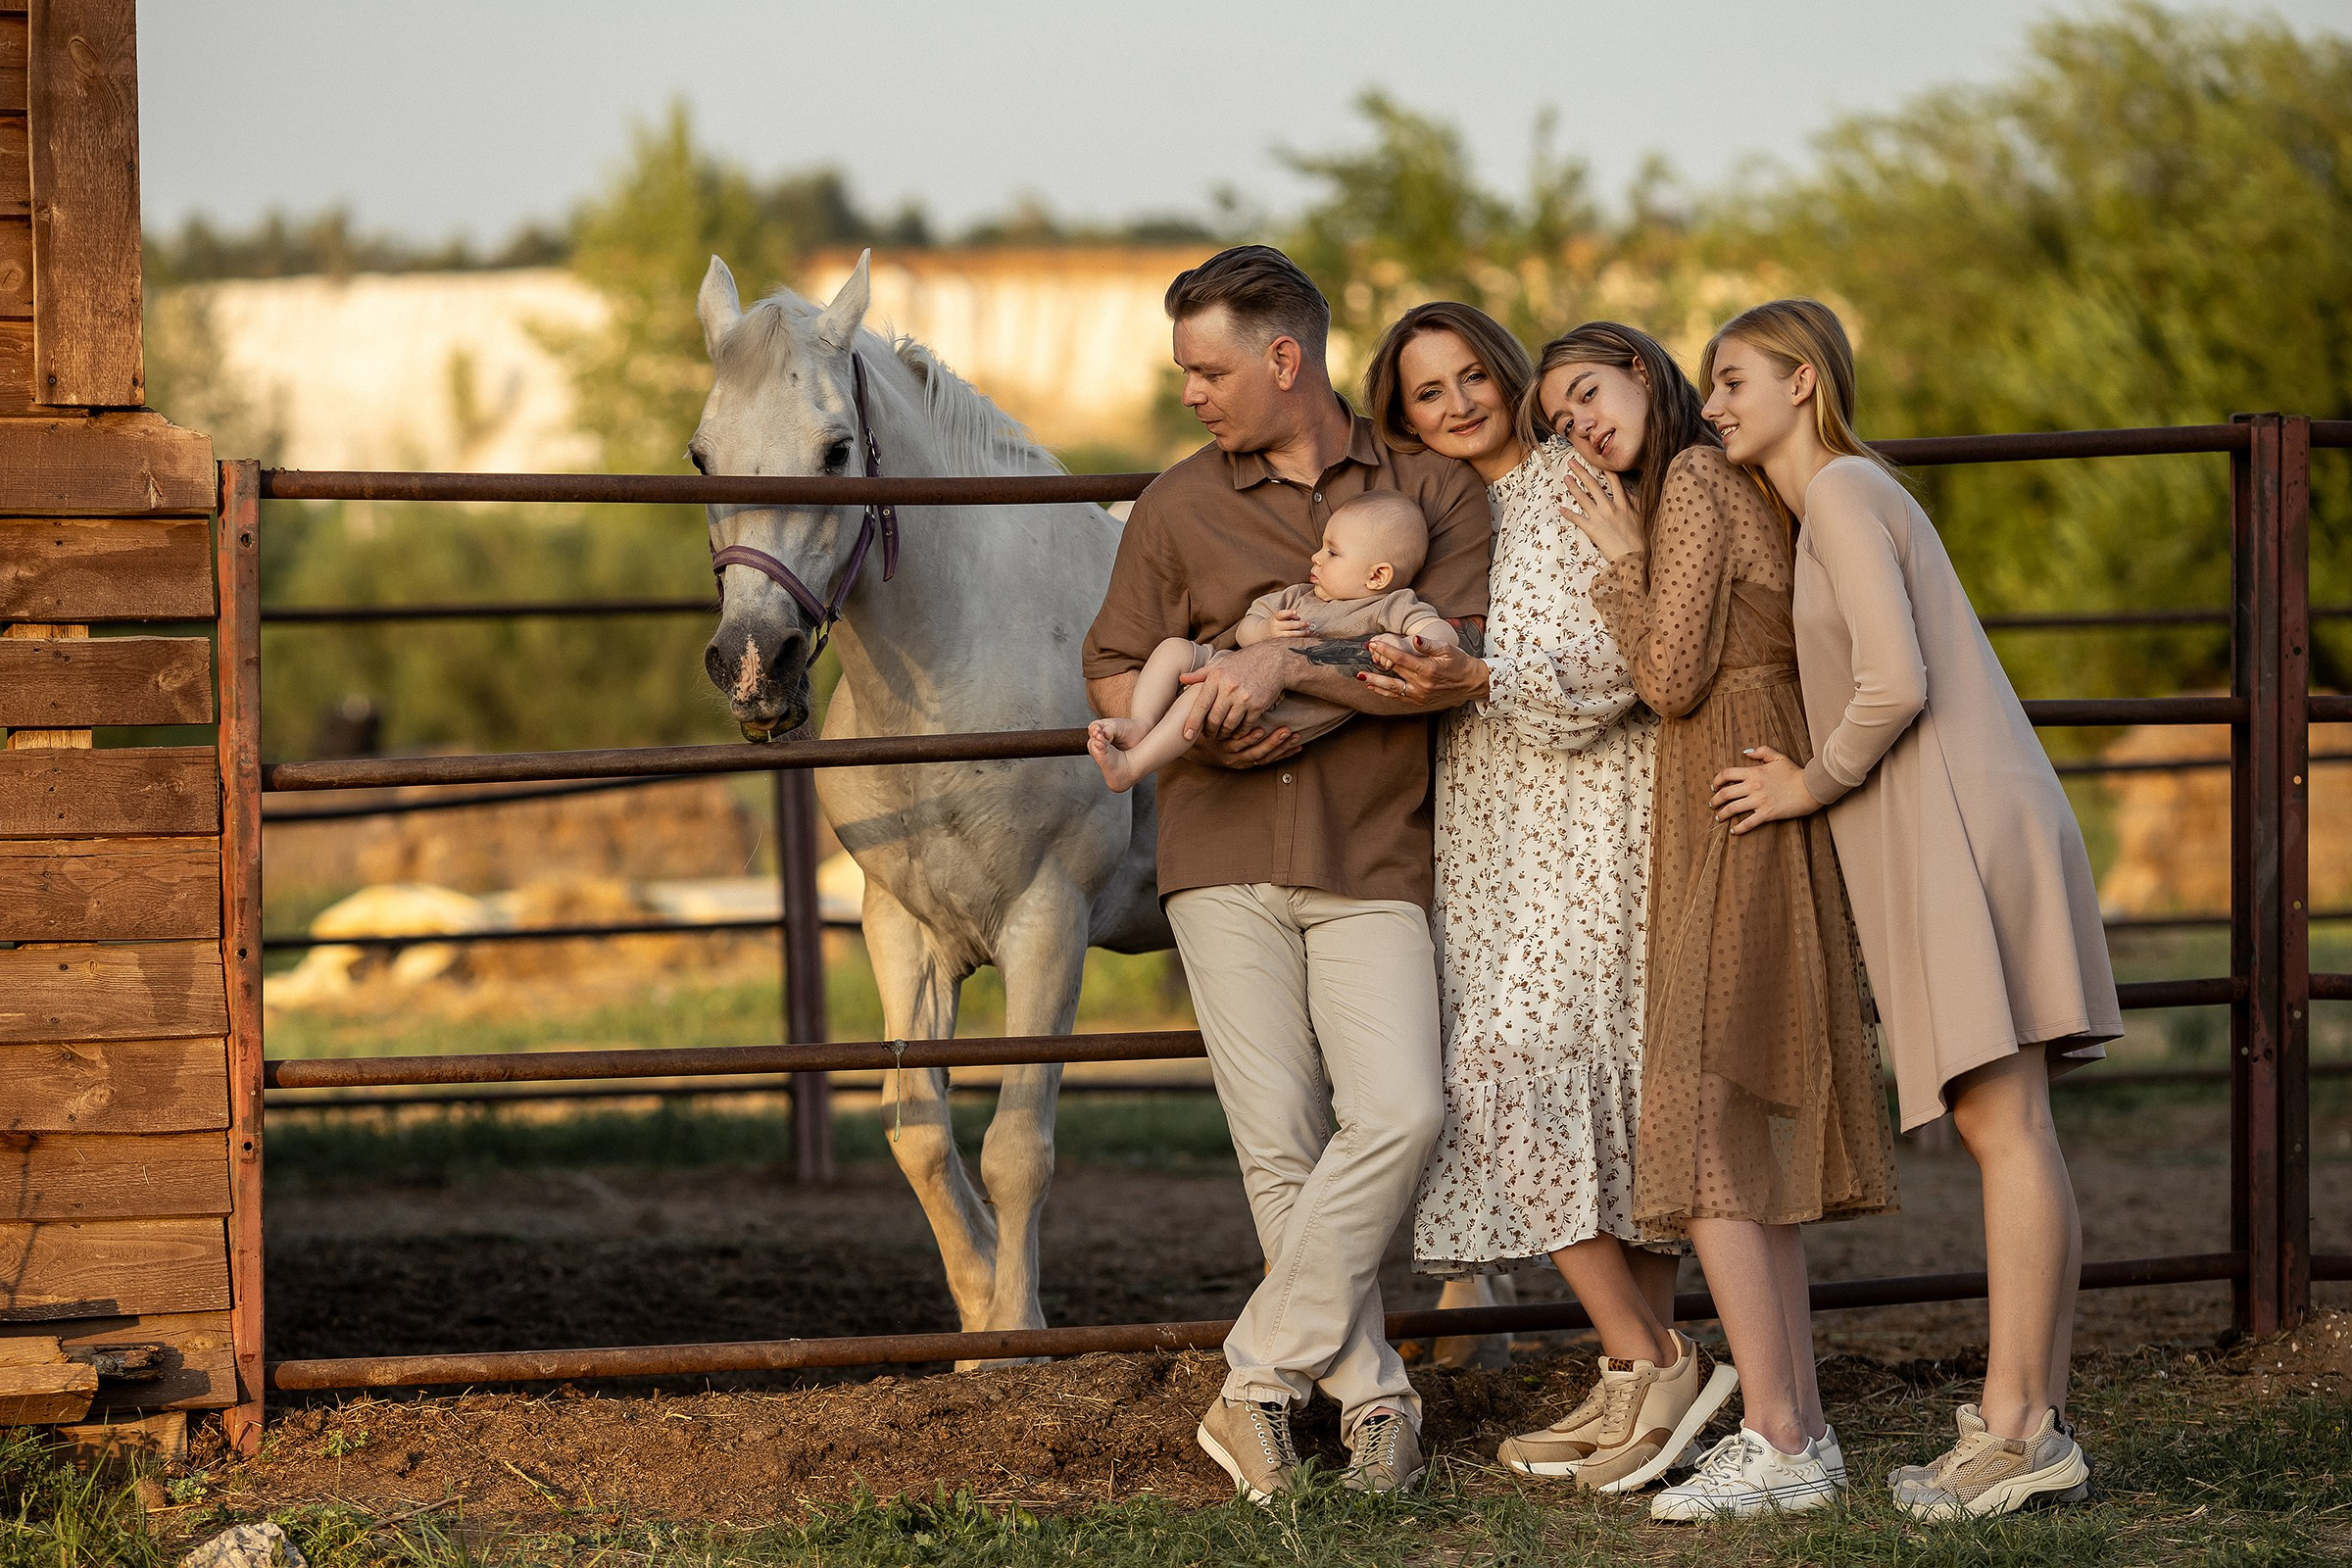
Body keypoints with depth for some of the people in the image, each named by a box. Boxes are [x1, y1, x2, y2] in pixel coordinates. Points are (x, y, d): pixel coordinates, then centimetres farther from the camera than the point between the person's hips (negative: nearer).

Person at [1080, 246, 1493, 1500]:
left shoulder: (1432, 490, 5)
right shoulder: (1178, 506, 11)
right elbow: (1113, 678, 13)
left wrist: (1290, 664, -16)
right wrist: (1201, 724, -9)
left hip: (1373, 862, -1)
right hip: (1225, 851, 1)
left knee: (1399, 1111, -18)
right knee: (1279, 1141, -5)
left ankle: (1260, 1381, -10)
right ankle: (1373, 1399, 5)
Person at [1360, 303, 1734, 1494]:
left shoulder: (1586, 487, -4)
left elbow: (1610, 663, -14)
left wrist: (1477, 680, -25)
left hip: (1593, 820, -8)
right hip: (1491, 828, 8)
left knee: (1526, 1060, -16)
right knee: (1503, 1074, 1)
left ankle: (1650, 1358, -12)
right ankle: (1644, 1365, 3)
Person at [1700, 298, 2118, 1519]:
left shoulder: (1843, 491, -7)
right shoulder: (1837, 500, 23)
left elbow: (1894, 685, -18)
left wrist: (1811, 783, -5)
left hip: (1963, 826, -10)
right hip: (1940, 837, 10)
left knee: (2000, 1124, -10)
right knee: (2009, 1132, 7)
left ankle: (2014, 1427, -12)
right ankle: (2037, 1421, 7)